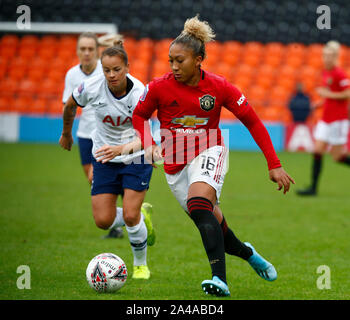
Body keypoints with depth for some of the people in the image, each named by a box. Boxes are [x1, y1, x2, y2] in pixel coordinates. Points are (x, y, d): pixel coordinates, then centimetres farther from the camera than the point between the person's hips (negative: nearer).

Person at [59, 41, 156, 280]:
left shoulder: (140, 93, -25)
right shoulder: (92, 87, -18)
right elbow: (70, 105, 6)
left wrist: (121, 149, -53)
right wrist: (66, 133, 21)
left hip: (135, 157, -3)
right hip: (104, 158, 3)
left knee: (130, 216, -15)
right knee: (103, 221, -5)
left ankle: (141, 264, 13)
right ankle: (142, 217, 29)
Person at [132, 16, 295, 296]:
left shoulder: (219, 87, -12)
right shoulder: (159, 87, -9)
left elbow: (253, 122, -4)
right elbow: (139, 115, 9)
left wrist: (274, 165, -7)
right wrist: (149, 145, -10)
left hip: (208, 153, -3)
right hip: (175, 164, 3)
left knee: (199, 206, -31)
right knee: (212, 222, 6)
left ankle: (220, 280, -38)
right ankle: (246, 252, 39)